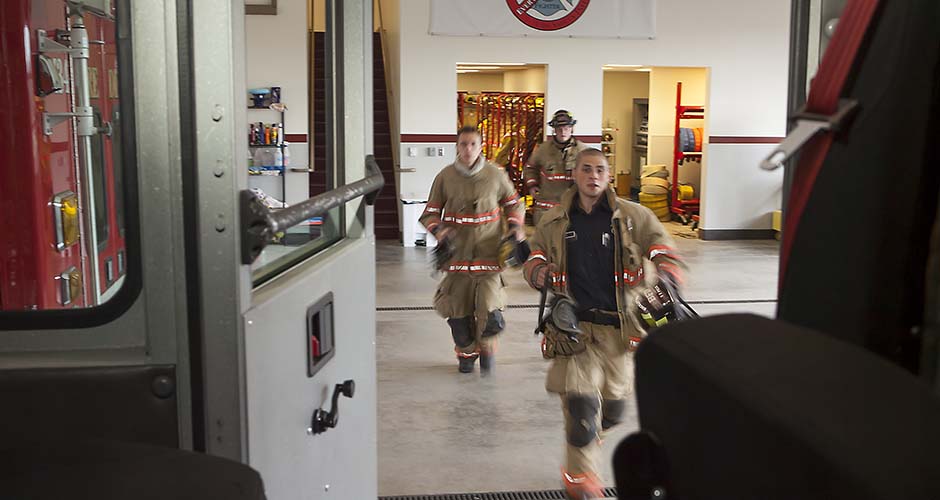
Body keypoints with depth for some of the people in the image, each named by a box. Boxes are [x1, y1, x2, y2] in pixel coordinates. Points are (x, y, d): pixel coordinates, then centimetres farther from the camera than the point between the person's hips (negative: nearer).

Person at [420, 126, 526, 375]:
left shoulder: (495, 175, 1)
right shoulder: (445, 176, 0)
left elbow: (513, 203, 17)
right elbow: (430, 213, 7)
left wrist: (515, 227, 1)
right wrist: (438, 230, -12)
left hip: (488, 251, -1)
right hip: (457, 253, 1)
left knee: (489, 309, -13)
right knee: (458, 310, 7)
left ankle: (486, 348, 17)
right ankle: (466, 352, 34)